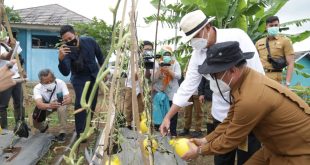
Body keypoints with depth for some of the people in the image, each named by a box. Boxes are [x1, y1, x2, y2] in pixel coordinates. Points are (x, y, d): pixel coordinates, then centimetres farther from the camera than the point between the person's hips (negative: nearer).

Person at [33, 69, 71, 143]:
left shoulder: (60, 83, -32)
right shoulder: (37, 88, -31)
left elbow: (69, 98, -41)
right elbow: (38, 104, -49)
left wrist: (67, 101, -66)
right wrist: (49, 105, -71)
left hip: (59, 104, -2)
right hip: (45, 106, 2)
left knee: (62, 108, -35)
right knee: (35, 122, -15)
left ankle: (62, 132, -21)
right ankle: (44, 127, 22)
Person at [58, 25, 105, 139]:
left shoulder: (89, 41, -18)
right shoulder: (66, 50, -25)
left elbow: (100, 56, 1)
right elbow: (65, 72, -37)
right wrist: (61, 59, -54)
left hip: (94, 76, 3)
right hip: (79, 78, -3)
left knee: (92, 103, 10)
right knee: (80, 103, -18)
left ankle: (87, 125, 31)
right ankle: (80, 132, -9)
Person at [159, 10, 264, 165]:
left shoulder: (237, 36, -14)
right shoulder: (197, 53, -1)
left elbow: (257, 74, -13)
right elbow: (187, 85, 2)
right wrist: (168, 117, 0)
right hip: (221, 114, 4)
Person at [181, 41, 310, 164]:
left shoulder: (251, 99, -33)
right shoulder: (244, 79, -6)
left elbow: (230, 140, -20)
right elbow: (231, 121, 5)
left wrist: (199, 151, -6)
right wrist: (206, 140, 5)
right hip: (279, 146, 8)